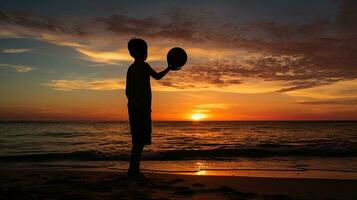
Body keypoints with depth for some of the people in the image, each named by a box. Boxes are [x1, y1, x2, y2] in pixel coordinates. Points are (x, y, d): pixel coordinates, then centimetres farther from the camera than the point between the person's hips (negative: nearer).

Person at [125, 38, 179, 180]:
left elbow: (128, 91, 17)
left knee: (138, 140, 11)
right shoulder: (143, 65, -7)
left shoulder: (131, 69, 18)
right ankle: (134, 170, -8)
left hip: (133, 108, 9)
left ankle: (133, 170, 13)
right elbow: (157, 76, 4)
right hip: (142, 107, -9)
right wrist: (169, 68, 19)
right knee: (140, 140, -8)